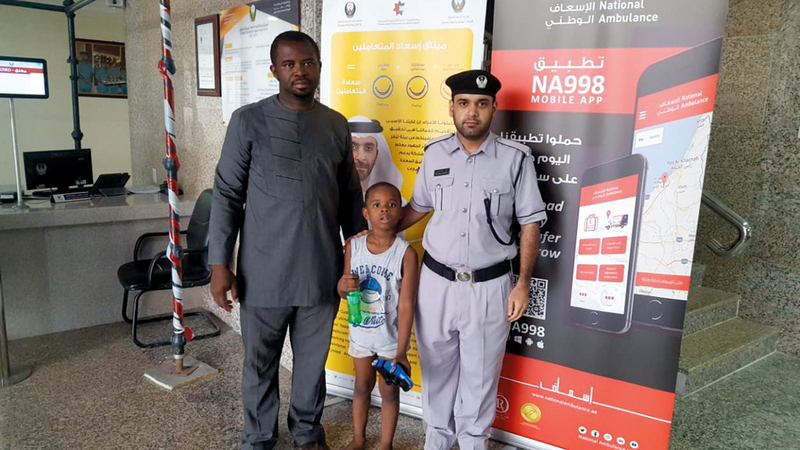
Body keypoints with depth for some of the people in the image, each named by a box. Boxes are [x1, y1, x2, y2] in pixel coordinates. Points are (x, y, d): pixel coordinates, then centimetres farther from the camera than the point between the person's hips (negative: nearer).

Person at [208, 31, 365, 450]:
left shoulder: (337, 125, 6)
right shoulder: (249, 121, -4)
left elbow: (351, 197, 12)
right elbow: (227, 194, -3)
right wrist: (219, 263, -8)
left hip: (322, 271, 3)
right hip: (264, 273, -2)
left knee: (312, 360, 15)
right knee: (260, 363, 13)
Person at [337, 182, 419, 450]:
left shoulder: (406, 254, -19)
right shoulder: (353, 246, -8)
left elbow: (406, 305, -20)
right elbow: (344, 291, 3)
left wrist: (401, 351, -24)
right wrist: (343, 286, -22)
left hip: (391, 335, -3)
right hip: (360, 332, 4)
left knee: (389, 390, 12)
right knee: (362, 386, 21)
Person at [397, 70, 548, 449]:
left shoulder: (515, 159, -7)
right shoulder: (434, 154, 1)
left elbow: (530, 224, -2)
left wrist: (523, 283, -5)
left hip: (489, 286, -2)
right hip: (436, 280, 3)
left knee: (480, 374, 12)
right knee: (436, 367, 17)